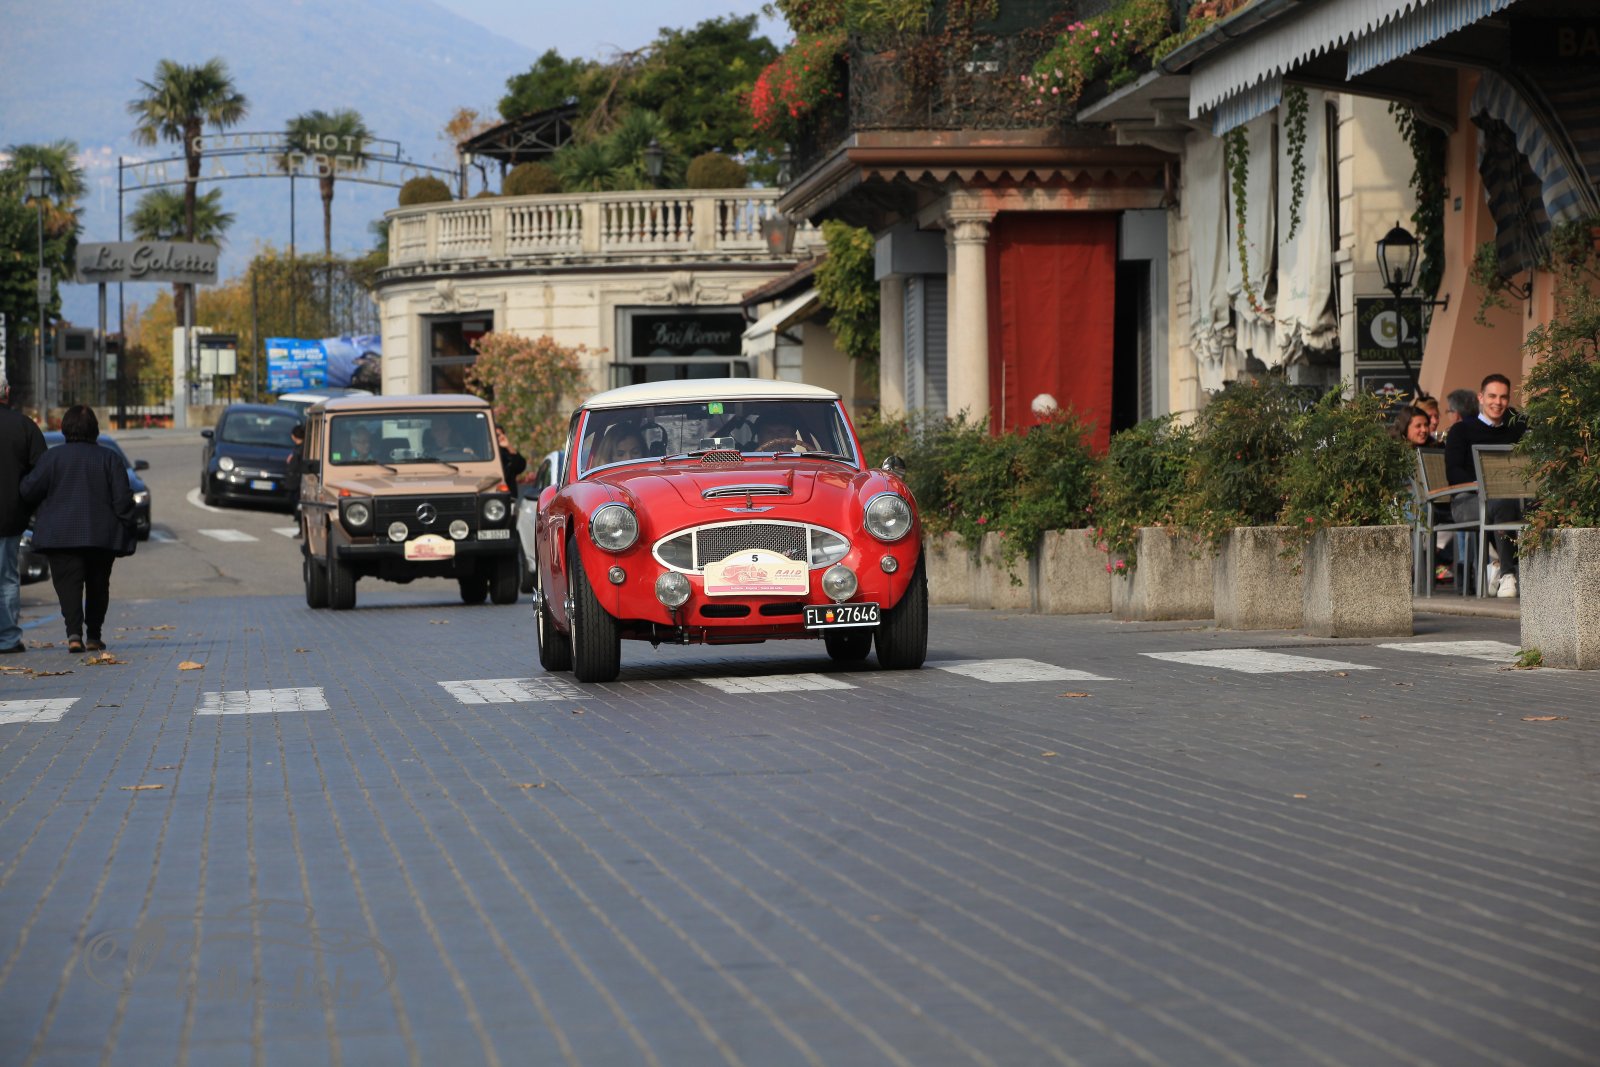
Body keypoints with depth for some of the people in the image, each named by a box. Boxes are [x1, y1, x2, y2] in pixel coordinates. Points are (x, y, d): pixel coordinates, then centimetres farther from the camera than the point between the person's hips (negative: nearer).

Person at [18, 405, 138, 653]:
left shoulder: (53, 457, -3)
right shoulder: (109, 458, 1)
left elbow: (29, 490, -4)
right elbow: (122, 498, -3)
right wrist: (127, 530, 3)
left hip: (61, 536, -2)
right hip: (102, 536, 2)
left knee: (68, 584, -4)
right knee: (97, 585, 15)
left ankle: (74, 633, -22)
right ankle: (94, 635, 14)